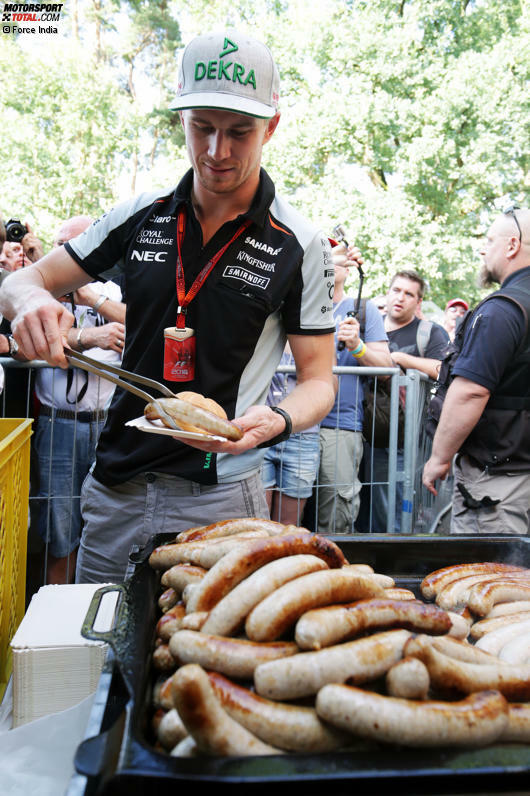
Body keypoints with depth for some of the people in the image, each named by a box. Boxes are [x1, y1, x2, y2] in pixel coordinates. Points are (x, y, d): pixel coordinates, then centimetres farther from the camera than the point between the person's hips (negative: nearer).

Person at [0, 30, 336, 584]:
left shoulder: (300, 245, -7)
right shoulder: (141, 216, 2)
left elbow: (318, 379, -2)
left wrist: (275, 420, -25)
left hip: (219, 500, -3)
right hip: (113, 486, 4)